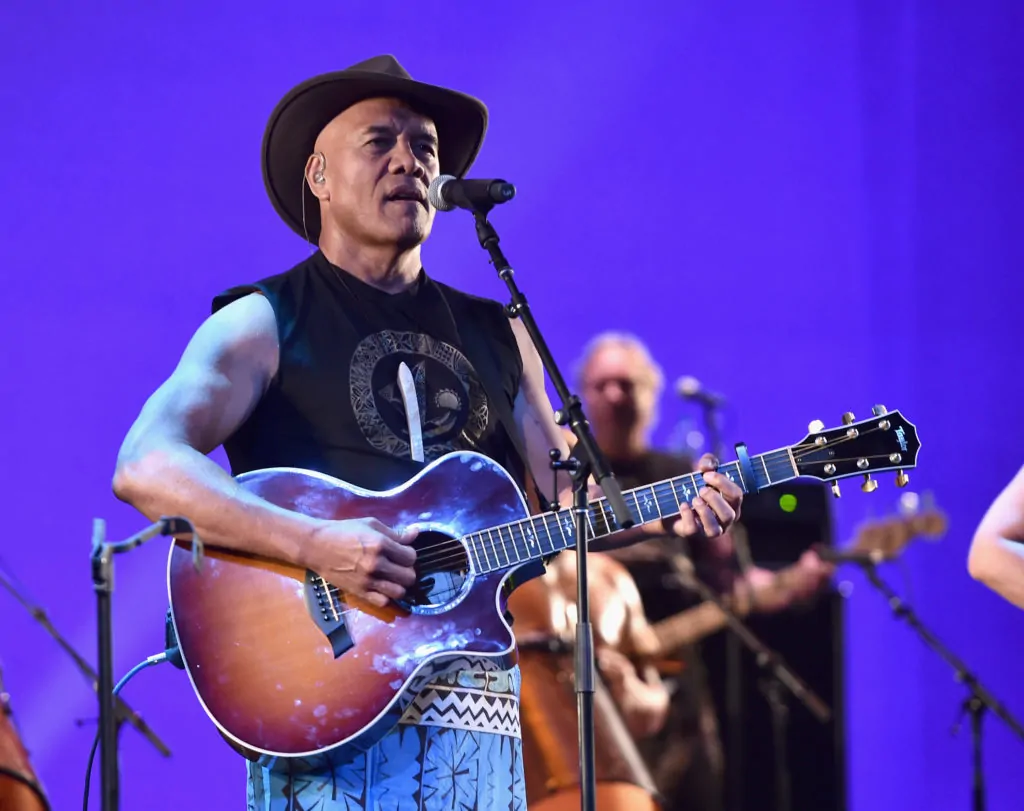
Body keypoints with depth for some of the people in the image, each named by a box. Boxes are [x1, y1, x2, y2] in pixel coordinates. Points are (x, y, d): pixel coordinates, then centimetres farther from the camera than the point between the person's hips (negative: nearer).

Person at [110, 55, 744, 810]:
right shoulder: (265, 323, 2)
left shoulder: (497, 335, 19)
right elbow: (146, 467, -13)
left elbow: (570, 498, 20)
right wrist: (315, 544, -23)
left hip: (473, 703, 5)